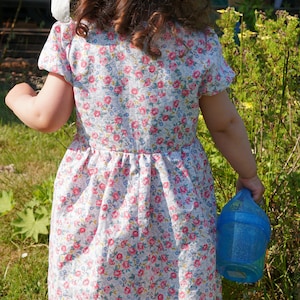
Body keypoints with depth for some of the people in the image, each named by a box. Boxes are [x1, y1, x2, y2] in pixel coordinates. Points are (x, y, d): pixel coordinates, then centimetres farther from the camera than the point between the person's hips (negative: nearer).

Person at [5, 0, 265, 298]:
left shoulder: (75, 36, -12)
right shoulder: (199, 43, -10)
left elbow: (46, 118, -7)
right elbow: (225, 125, -2)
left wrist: (18, 96, 15)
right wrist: (249, 174, 15)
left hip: (96, 194, 0)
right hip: (178, 197, 0)